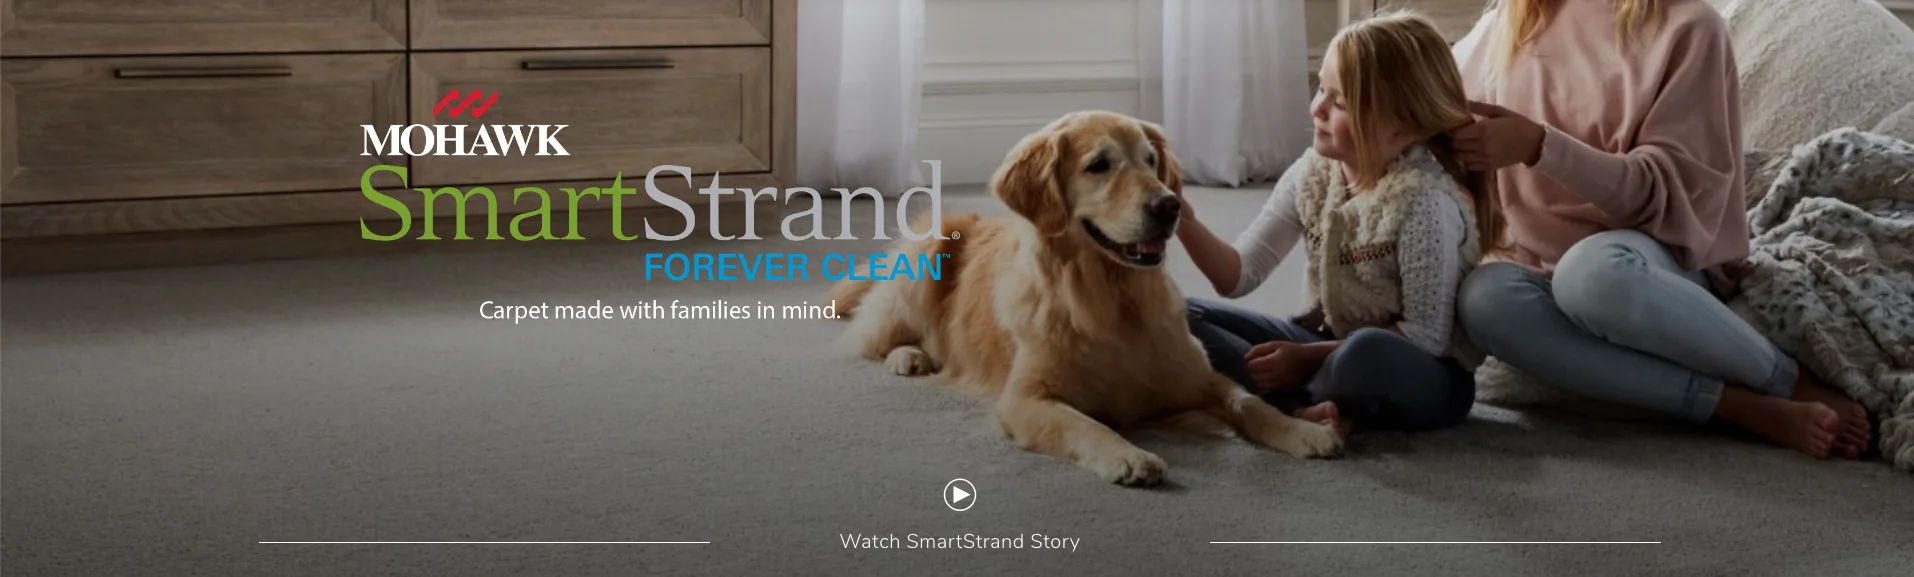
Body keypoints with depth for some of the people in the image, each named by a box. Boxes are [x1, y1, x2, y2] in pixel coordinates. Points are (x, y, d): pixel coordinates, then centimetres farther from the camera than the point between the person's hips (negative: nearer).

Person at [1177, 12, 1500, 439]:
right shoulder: (1311, 175, -3)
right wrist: (1185, 223, -20)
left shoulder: (1426, 201, -22)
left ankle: (1291, 403, -12)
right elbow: (1239, 276, -2)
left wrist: (1308, 357, -19)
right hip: (1330, 345, 7)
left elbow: (1427, 335, -20)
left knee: (1366, 352, -42)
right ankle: (1309, 408, -21)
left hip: (1424, 374, -7)